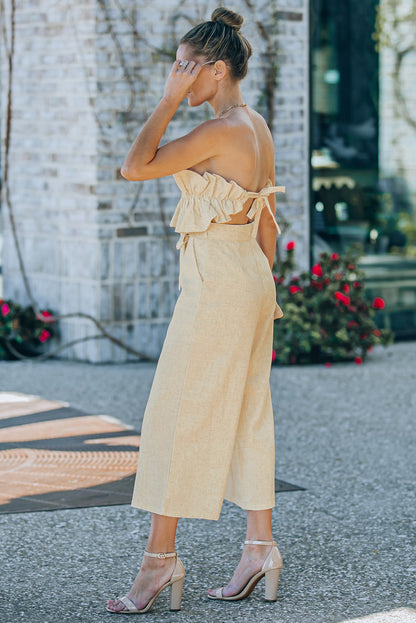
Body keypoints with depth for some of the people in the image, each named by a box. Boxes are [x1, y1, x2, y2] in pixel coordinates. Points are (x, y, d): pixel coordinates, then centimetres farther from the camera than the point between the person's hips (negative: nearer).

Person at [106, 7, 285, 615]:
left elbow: (134, 167, -20)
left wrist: (170, 101, -16)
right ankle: (261, 548, 17)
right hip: (253, 275, 10)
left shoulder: (220, 131, -17)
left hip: (216, 280, -10)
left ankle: (160, 558, 0)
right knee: (247, 414, 12)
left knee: (176, 415, -4)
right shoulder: (258, 126, 11)